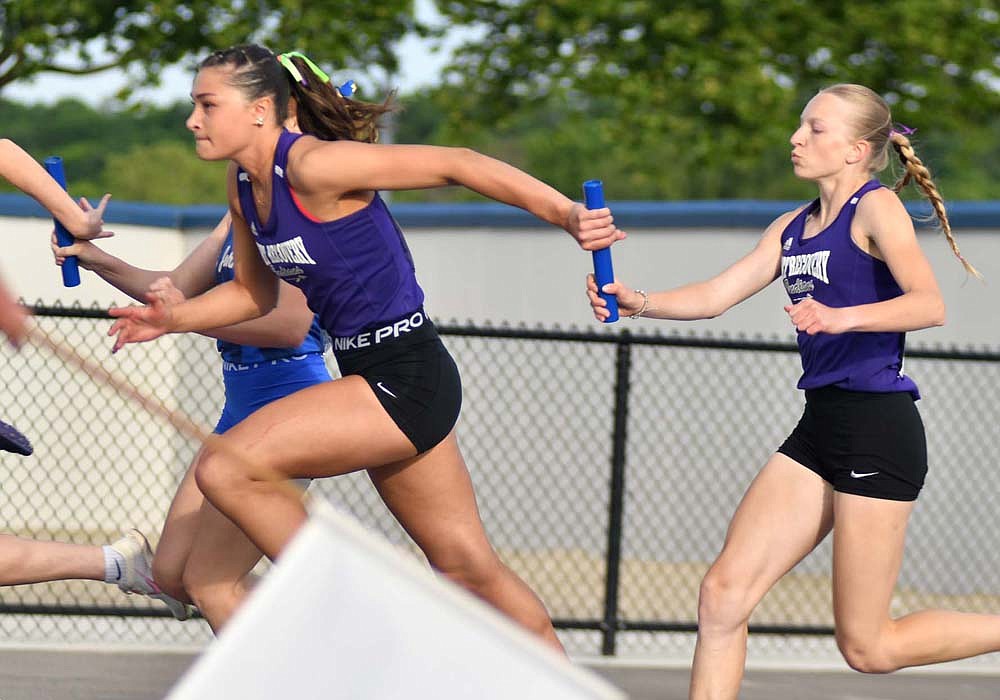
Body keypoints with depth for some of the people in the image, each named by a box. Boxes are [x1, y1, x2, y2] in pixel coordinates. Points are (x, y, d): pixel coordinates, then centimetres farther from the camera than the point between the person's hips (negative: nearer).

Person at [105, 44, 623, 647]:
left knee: (225, 470, -17)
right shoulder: (244, 184, 7)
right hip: (372, 376, 9)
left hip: (406, 379, -9)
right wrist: (173, 320, 6)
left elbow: (457, 164, -20)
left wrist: (566, 214, -26)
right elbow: (254, 293, 22)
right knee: (469, 566, 16)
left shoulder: (312, 167, -18)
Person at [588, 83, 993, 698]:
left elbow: (930, 304, -20)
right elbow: (716, 295, 9)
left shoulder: (876, 207, -7)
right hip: (820, 428, 8)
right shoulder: (793, 228, 16)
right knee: (724, 594, -2)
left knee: (868, 647, -3)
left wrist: (840, 317, -34)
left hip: (879, 426, -8)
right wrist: (640, 302, -8)